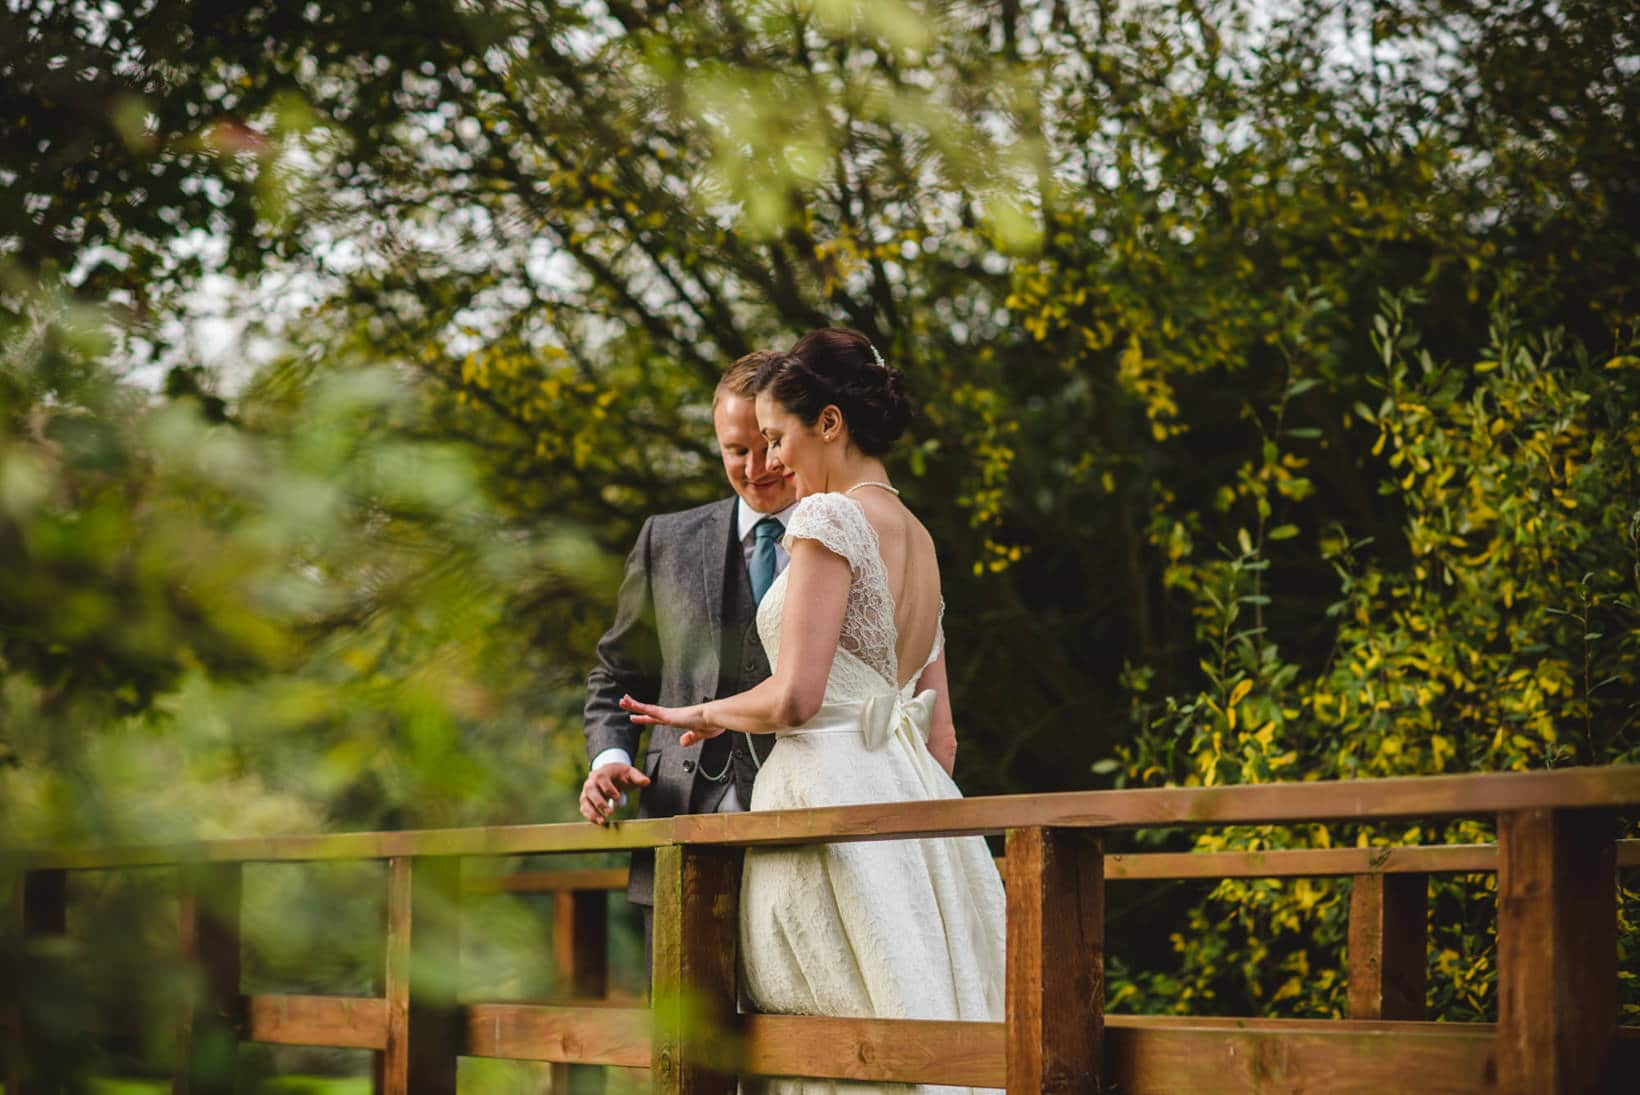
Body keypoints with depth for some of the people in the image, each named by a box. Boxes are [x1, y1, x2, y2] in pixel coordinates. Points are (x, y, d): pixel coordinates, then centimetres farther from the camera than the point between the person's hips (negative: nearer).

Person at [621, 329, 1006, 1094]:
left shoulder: (831, 520, -10)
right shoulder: (918, 539, 17)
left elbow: (794, 699, -17)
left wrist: (708, 715, 0)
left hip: (829, 795, -9)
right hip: (909, 804, 9)